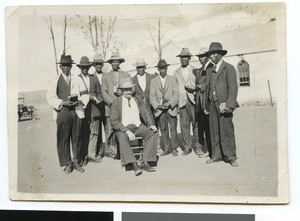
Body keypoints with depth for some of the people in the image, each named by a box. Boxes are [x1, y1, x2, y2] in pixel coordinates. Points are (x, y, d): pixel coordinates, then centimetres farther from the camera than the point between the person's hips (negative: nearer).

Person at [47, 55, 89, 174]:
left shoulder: (77, 79, 12)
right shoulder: (56, 80, 4)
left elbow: (84, 94, 12)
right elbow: (50, 97, 1)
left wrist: (80, 101, -8)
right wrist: (62, 103, -13)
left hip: (77, 111, 2)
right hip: (63, 111, -2)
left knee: (77, 137, 5)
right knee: (63, 138, -1)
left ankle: (76, 162, 18)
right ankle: (67, 164, 9)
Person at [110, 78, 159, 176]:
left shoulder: (137, 100, 12)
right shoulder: (116, 102, -2)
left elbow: (146, 113, 11)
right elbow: (114, 121, -10)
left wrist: (151, 124, -10)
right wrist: (127, 131, -23)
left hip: (138, 126, 4)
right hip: (123, 128, -4)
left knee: (153, 133, -20)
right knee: (122, 138, -36)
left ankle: (145, 162, -21)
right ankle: (134, 164, -36)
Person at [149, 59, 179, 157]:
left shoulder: (172, 79, 8)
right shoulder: (153, 81, 9)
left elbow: (176, 94, 1)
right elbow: (152, 96, 4)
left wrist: (169, 103, -13)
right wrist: (157, 106, -11)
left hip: (171, 108, -1)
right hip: (159, 109, 1)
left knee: (173, 128, -1)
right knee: (163, 129, 2)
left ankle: (174, 148, 9)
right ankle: (166, 148, 10)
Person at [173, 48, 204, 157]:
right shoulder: (176, 72, 15)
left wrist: (194, 88, -8)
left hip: (193, 100, -1)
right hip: (182, 101, 2)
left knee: (196, 123, -4)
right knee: (184, 124, 1)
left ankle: (197, 146, 6)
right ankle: (187, 147, 11)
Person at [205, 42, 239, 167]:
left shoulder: (229, 68, -2)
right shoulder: (211, 70, 17)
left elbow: (233, 88, -8)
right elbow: (209, 88, 16)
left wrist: (228, 105, -16)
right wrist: (208, 104, 7)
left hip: (224, 104, -6)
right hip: (212, 104, 6)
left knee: (227, 131, -3)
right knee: (214, 130, 7)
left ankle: (231, 157, 5)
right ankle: (216, 155, 16)